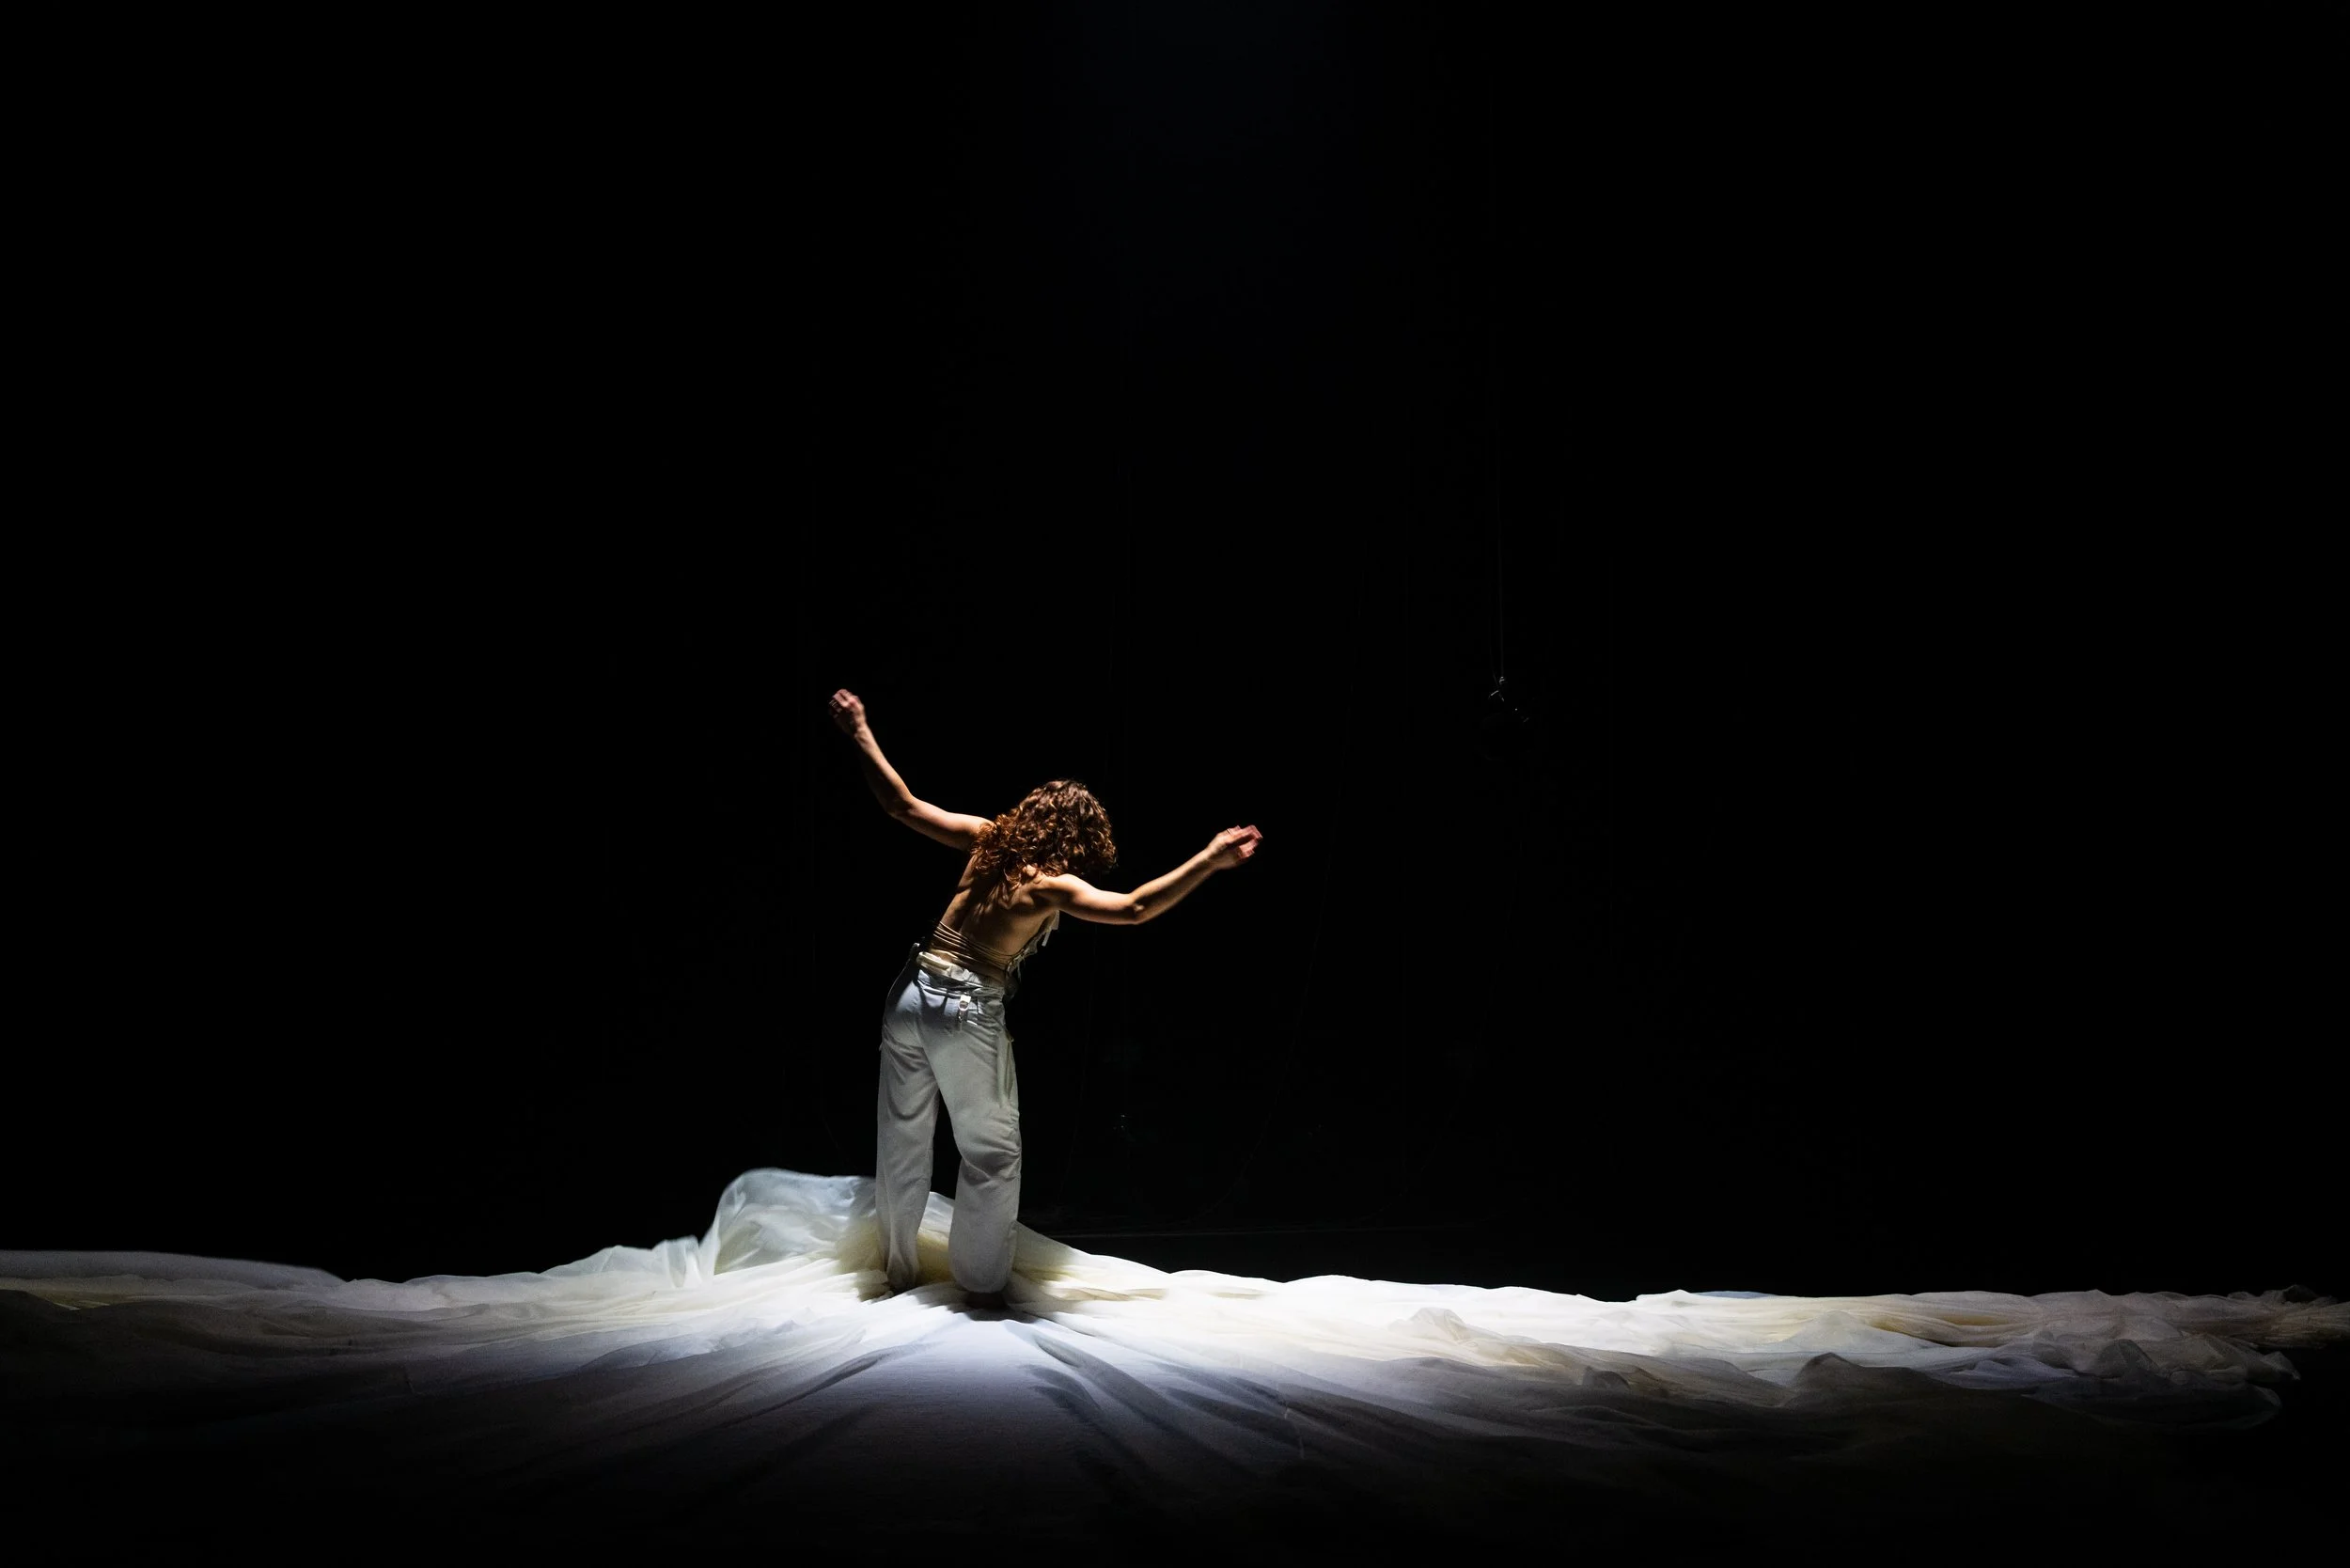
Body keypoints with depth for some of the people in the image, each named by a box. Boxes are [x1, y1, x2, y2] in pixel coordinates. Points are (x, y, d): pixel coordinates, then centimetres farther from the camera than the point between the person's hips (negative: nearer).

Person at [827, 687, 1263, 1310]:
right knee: (992, 1154, 10)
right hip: (968, 1013, -6)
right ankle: (981, 1284, 16)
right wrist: (1208, 861, -32)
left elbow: (902, 804, 0)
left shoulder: (989, 839, -1)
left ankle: (899, 1268, 31)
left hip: (913, 992, 6)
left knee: (902, 1139, 17)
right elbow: (1134, 909, -28)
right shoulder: (1050, 885, -16)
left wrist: (859, 732, 9)